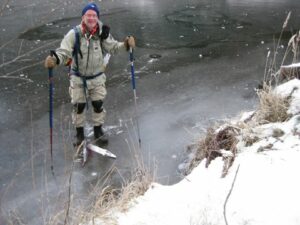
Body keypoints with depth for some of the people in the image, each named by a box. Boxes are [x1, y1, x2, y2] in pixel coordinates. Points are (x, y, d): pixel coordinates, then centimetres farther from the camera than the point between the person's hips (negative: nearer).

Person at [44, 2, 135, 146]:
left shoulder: (102, 33, -13)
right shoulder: (74, 34, -20)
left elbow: (113, 47, -10)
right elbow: (64, 52, -23)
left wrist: (125, 45, -29)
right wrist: (54, 60, -43)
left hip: (97, 77, 2)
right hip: (78, 77, -2)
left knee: (98, 104, 14)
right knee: (79, 106, 12)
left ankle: (98, 130, 36)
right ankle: (79, 133, 32)